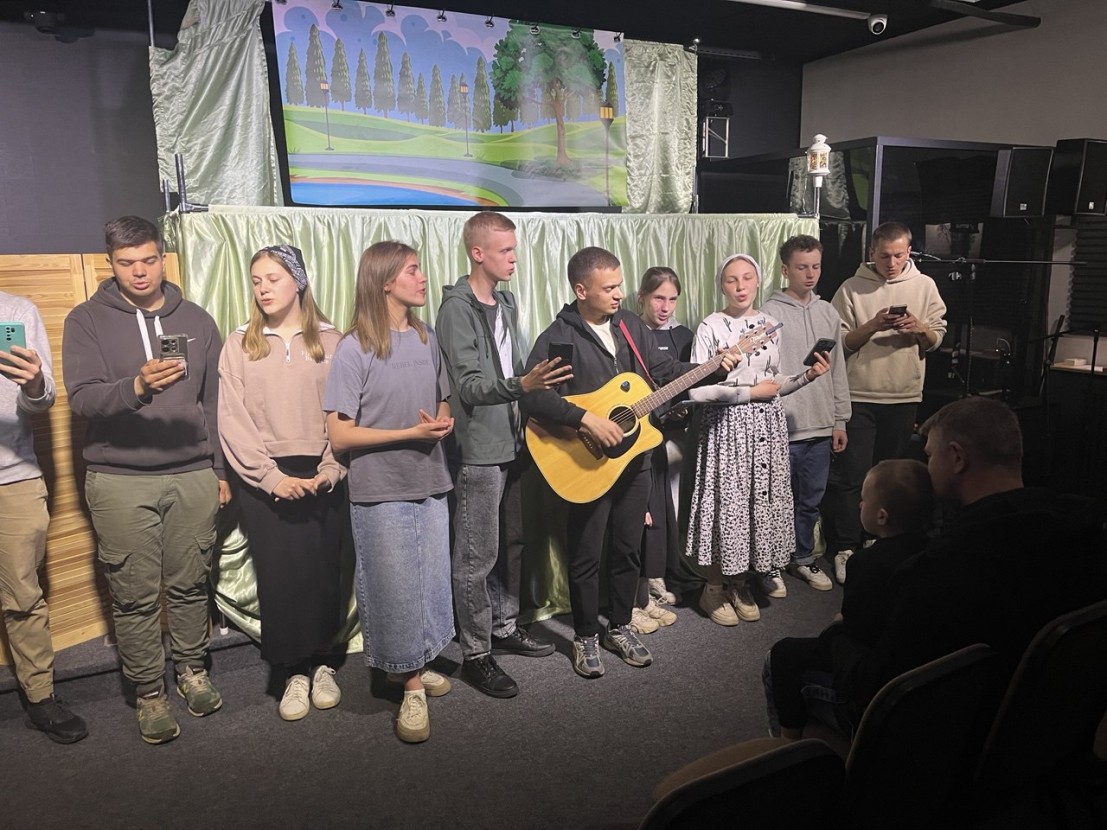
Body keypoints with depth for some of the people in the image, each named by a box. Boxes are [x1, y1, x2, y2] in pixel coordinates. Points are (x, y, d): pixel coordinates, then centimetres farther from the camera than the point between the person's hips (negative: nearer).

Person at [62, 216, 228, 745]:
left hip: (193, 476, 2)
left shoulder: (196, 320, 9)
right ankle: (149, 692, 19)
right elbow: (82, 398, -10)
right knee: (135, 597, 4)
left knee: (191, 584, 10)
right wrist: (137, 386, -29)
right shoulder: (86, 321, 1)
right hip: (120, 481, -2)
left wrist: (221, 469, 12)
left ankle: (192, 670, 29)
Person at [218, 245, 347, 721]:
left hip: (321, 475, 0)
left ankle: (322, 664, 21)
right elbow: (233, 420, -2)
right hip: (264, 480, 0)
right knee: (280, 576, 2)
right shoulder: (240, 344, 4)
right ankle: (295, 671, 15)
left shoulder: (330, 341, 4)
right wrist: (273, 476, -11)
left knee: (323, 571, 3)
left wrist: (330, 470, -11)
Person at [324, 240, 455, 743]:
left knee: (430, 585, 14)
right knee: (396, 591, 4)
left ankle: (416, 668, 33)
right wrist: (412, 432, -19)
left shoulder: (427, 339, 7)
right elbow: (339, 436, -14)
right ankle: (412, 688, 19)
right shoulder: (355, 349, -11)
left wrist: (444, 422, -4)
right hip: (381, 493, -6)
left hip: (430, 485, 6)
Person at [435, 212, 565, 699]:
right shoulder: (458, 307, -14)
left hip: (512, 442, 8)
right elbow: (470, 386, -22)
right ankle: (476, 654, 11)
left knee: (512, 543, 17)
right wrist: (522, 386, -37)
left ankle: (505, 627, 33)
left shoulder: (506, 301, 12)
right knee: (478, 557, -1)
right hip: (478, 449, -8)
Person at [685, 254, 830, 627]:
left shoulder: (769, 324, 9)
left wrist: (807, 376, -1)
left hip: (766, 425, 5)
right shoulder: (710, 327, -8)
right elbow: (696, 389, -16)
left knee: (761, 501, 7)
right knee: (726, 503, -2)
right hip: (727, 426, -5)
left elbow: (773, 384, 15)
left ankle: (741, 585, 23)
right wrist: (750, 391, -13)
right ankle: (714, 589, 15)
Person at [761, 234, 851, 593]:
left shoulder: (828, 313, 10)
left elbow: (838, 371, 14)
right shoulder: (770, 313, -7)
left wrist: (840, 420, 13)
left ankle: (803, 558, 31)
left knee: (811, 500, 15)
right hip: (782, 429, -5)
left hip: (820, 428, 5)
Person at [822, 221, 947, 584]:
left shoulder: (924, 286, 5)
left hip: (904, 395, 3)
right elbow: (839, 342, -4)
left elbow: (937, 338, 7)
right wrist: (872, 326, -19)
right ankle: (845, 547, 6)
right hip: (859, 395, -3)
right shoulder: (852, 288, -3)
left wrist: (920, 329, -14)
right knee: (851, 475, -2)